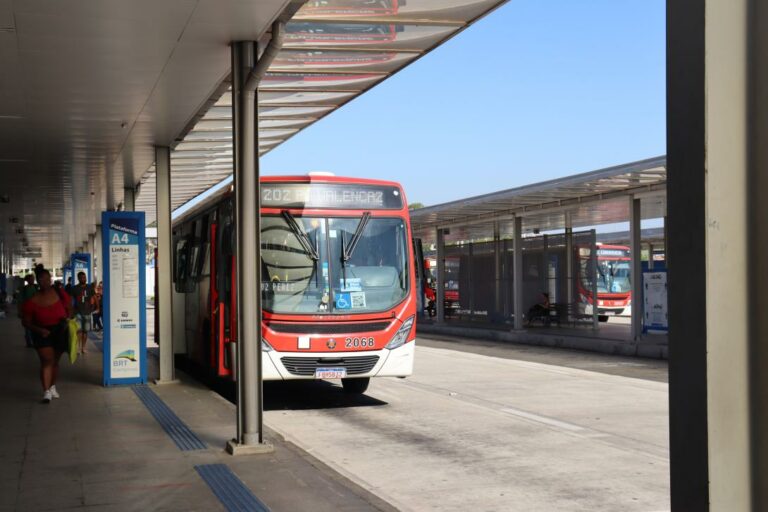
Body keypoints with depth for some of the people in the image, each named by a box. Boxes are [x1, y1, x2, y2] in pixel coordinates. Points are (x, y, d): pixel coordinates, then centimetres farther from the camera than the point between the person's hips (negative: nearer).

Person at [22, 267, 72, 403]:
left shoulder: (60, 295, -7)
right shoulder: (32, 301, -11)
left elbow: (69, 309, 10)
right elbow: (26, 322, -5)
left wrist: (66, 319, -10)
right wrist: (39, 330, -20)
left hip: (60, 332, 2)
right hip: (42, 333, -2)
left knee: (55, 360, 15)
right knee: (47, 360, -15)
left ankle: (52, 386, 35)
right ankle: (46, 392, -13)